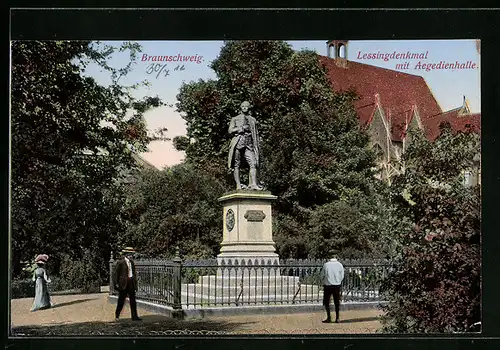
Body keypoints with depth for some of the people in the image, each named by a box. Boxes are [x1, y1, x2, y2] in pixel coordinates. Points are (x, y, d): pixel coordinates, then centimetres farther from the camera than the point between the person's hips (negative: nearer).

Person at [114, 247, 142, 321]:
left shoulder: (131, 262, 12)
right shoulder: (120, 262, -8)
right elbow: (117, 273, -6)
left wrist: (135, 283, 12)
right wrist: (116, 283, -10)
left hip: (131, 282, 6)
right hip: (123, 283, -6)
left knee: (133, 300, 4)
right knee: (121, 300, 3)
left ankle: (134, 316, 7)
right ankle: (117, 315, 18)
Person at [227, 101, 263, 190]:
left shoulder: (253, 120, 21)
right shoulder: (235, 119, 14)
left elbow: (256, 134, 21)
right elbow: (230, 130, 1)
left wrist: (256, 146, 11)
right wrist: (242, 128, -7)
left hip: (248, 145, 2)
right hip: (237, 143, -2)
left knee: (253, 164, -15)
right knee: (236, 165, -5)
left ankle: (253, 184, -22)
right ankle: (238, 185, -4)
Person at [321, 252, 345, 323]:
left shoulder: (326, 265, -9)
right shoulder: (340, 265, -5)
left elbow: (322, 275, -1)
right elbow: (342, 276, 1)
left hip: (327, 285, -1)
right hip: (337, 285, 1)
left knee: (326, 302, 10)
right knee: (337, 302, 12)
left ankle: (329, 317, 4)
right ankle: (337, 318, 12)